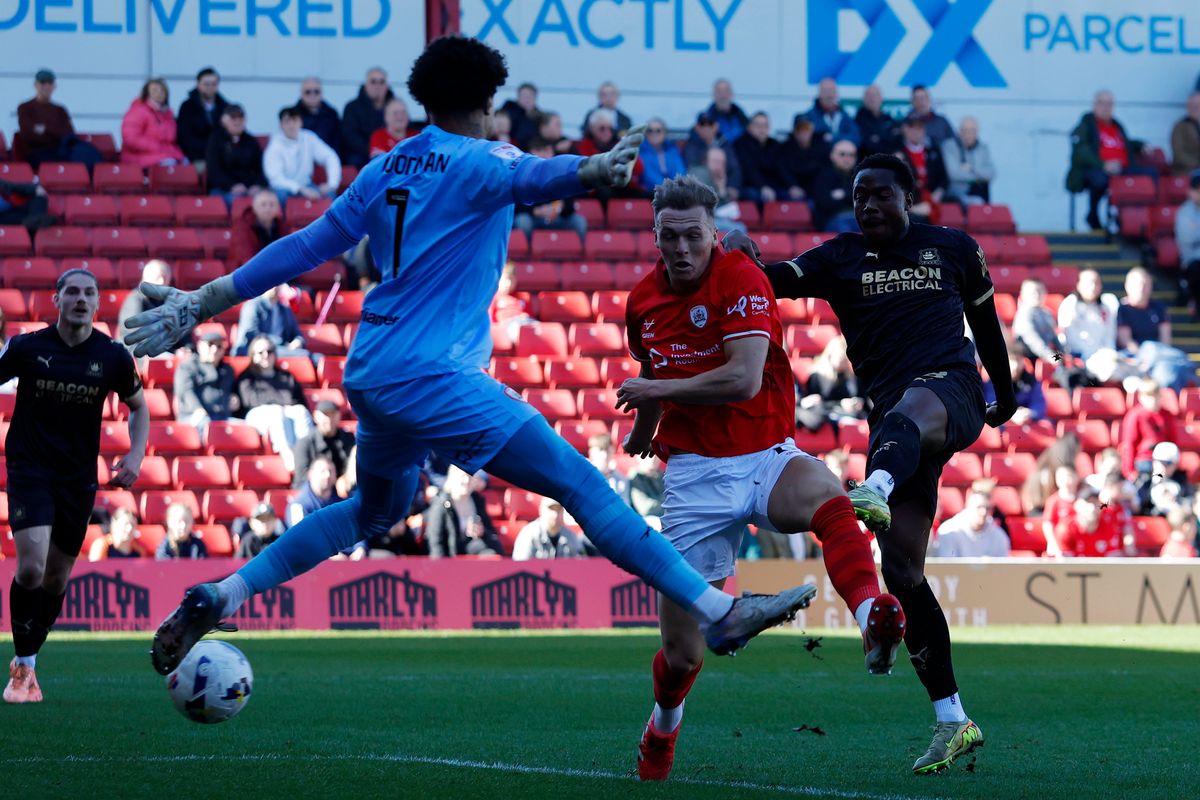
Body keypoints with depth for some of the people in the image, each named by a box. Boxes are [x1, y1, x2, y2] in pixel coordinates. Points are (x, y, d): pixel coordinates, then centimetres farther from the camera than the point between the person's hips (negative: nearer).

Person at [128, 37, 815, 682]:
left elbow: (307, 247, 15)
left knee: (376, 511, 31)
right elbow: (529, 179, -29)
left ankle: (222, 596, 26)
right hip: (430, 375, -8)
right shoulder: (477, 162, -6)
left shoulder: (386, 170, 14)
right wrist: (594, 170, -51)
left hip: (371, 374, 8)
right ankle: (717, 611, -14)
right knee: (580, 484, -10)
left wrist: (204, 303, 21)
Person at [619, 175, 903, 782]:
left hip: (767, 458, -3)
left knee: (830, 503, -40)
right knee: (682, 651, 2)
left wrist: (655, 389, -14)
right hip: (695, 475, 3)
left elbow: (744, 379, -23)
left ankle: (872, 620, -61)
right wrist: (644, 428, 46)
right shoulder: (643, 301, 6)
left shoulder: (740, 277, -11)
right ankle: (661, 731, 33)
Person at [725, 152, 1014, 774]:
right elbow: (783, 280, -3)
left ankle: (874, 490, -78)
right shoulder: (841, 258, 14)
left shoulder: (953, 249, 15)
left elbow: (985, 322, 28)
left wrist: (1006, 395, 37)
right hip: (895, 418, 3)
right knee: (900, 569, -5)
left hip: (952, 391, -3)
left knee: (909, 410, -42)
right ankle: (953, 722, 1)